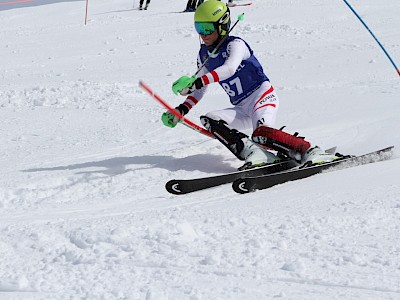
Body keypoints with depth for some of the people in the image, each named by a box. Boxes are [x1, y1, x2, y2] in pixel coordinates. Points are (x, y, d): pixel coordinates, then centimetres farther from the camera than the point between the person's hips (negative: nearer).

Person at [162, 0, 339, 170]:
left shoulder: (235, 45, -11)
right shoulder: (204, 55, 11)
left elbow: (229, 68, -33)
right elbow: (199, 91, 19)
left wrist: (197, 82, -44)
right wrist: (181, 110, 2)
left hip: (262, 96, -7)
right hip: (242, 109, 7)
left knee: (261, 134, -36)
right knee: (208, 120, -19)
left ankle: (309, 152, -26)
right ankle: (253, 153, -30)